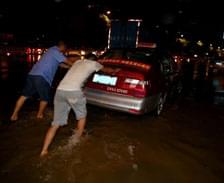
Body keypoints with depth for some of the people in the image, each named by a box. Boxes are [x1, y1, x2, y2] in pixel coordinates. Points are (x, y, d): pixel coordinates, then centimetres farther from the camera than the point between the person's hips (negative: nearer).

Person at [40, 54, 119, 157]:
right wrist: (115, 70, 57)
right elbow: (107, 70, 35)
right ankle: (78, 140, 30)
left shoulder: (78, 62, 34)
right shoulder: (93, 63, 18)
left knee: (56, 123, 11)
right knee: (82, 116, 21)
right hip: (73, 91, -6)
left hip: (60, 90, 6)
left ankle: (44, 151, 7)